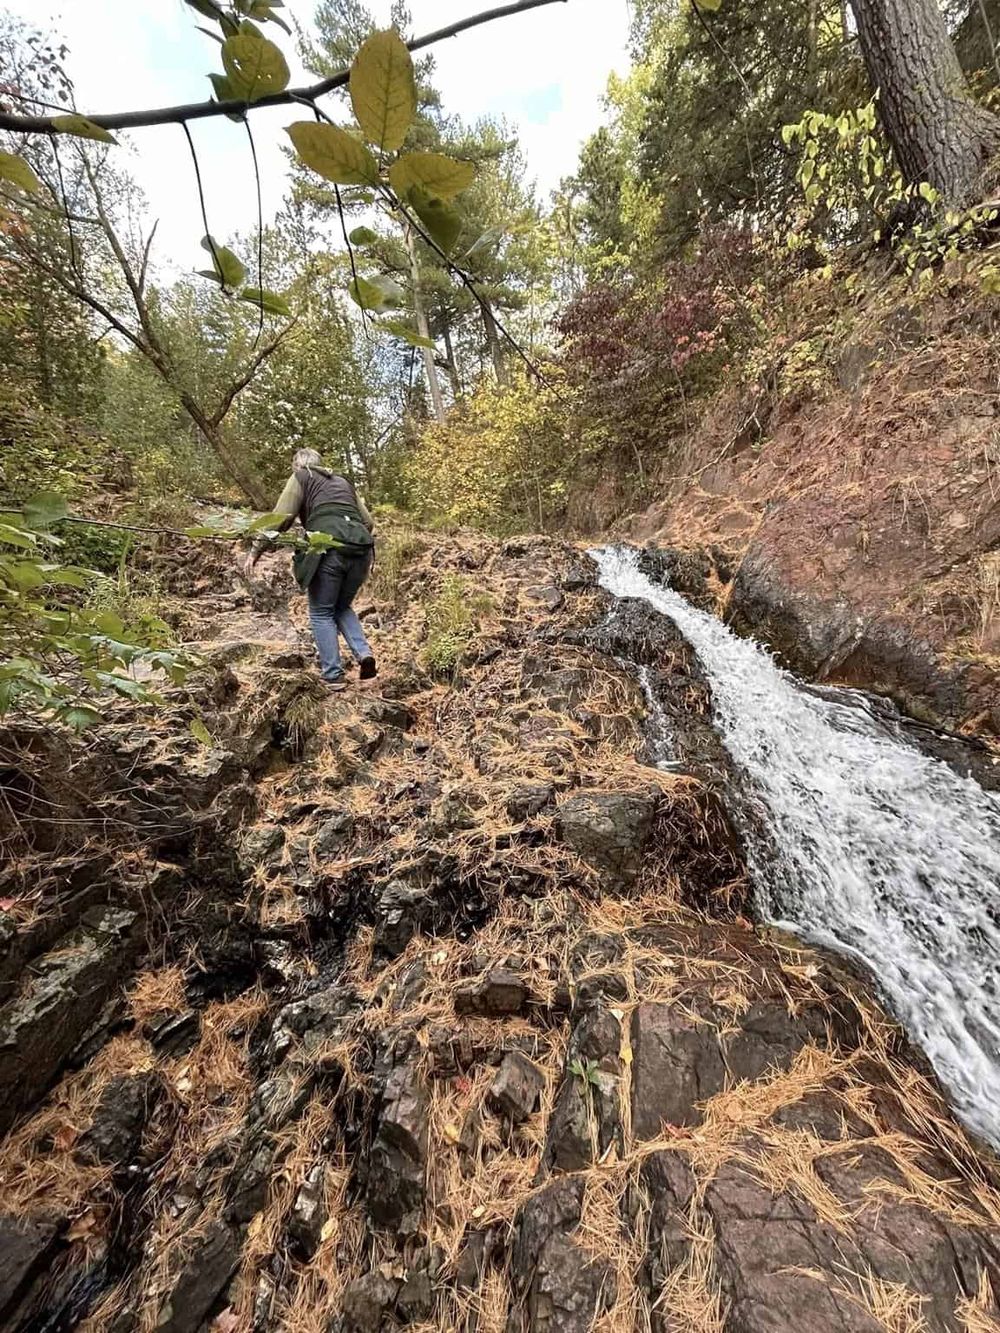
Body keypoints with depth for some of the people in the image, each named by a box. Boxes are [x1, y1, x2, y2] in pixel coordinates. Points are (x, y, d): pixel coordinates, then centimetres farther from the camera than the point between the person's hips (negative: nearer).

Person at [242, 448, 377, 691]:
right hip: (360, 548, 5)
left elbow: (280, 518, 4)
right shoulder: (343, 481, 32)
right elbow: (368, 522, 26)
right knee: (342, 607, 22)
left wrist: (255, 552, 5)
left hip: (328, 548, -5)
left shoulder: (301, 477, 17)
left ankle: (334, 676, 3)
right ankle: (364, 653, -1)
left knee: (321, 613, 9)